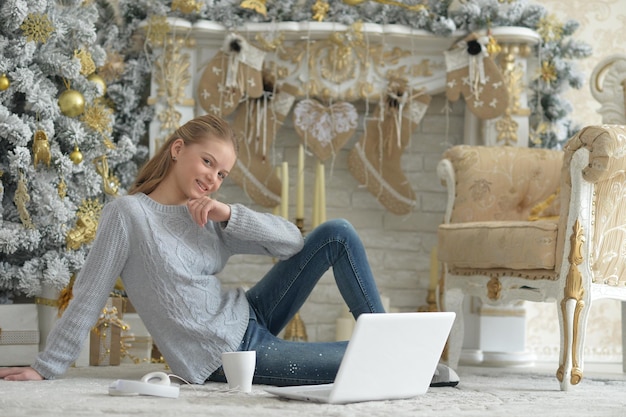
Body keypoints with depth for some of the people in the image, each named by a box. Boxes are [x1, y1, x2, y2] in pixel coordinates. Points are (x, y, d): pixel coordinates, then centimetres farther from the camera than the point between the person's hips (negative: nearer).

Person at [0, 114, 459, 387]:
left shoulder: (210, 217, 3)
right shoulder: (128, 212, -16)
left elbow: (291, 240, -1)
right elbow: (89, 296, -13)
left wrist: (229, 214, -16)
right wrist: (45, 368, -11)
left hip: (248, 317, 7)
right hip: (226, 356, -7)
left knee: (337, 234, -5)